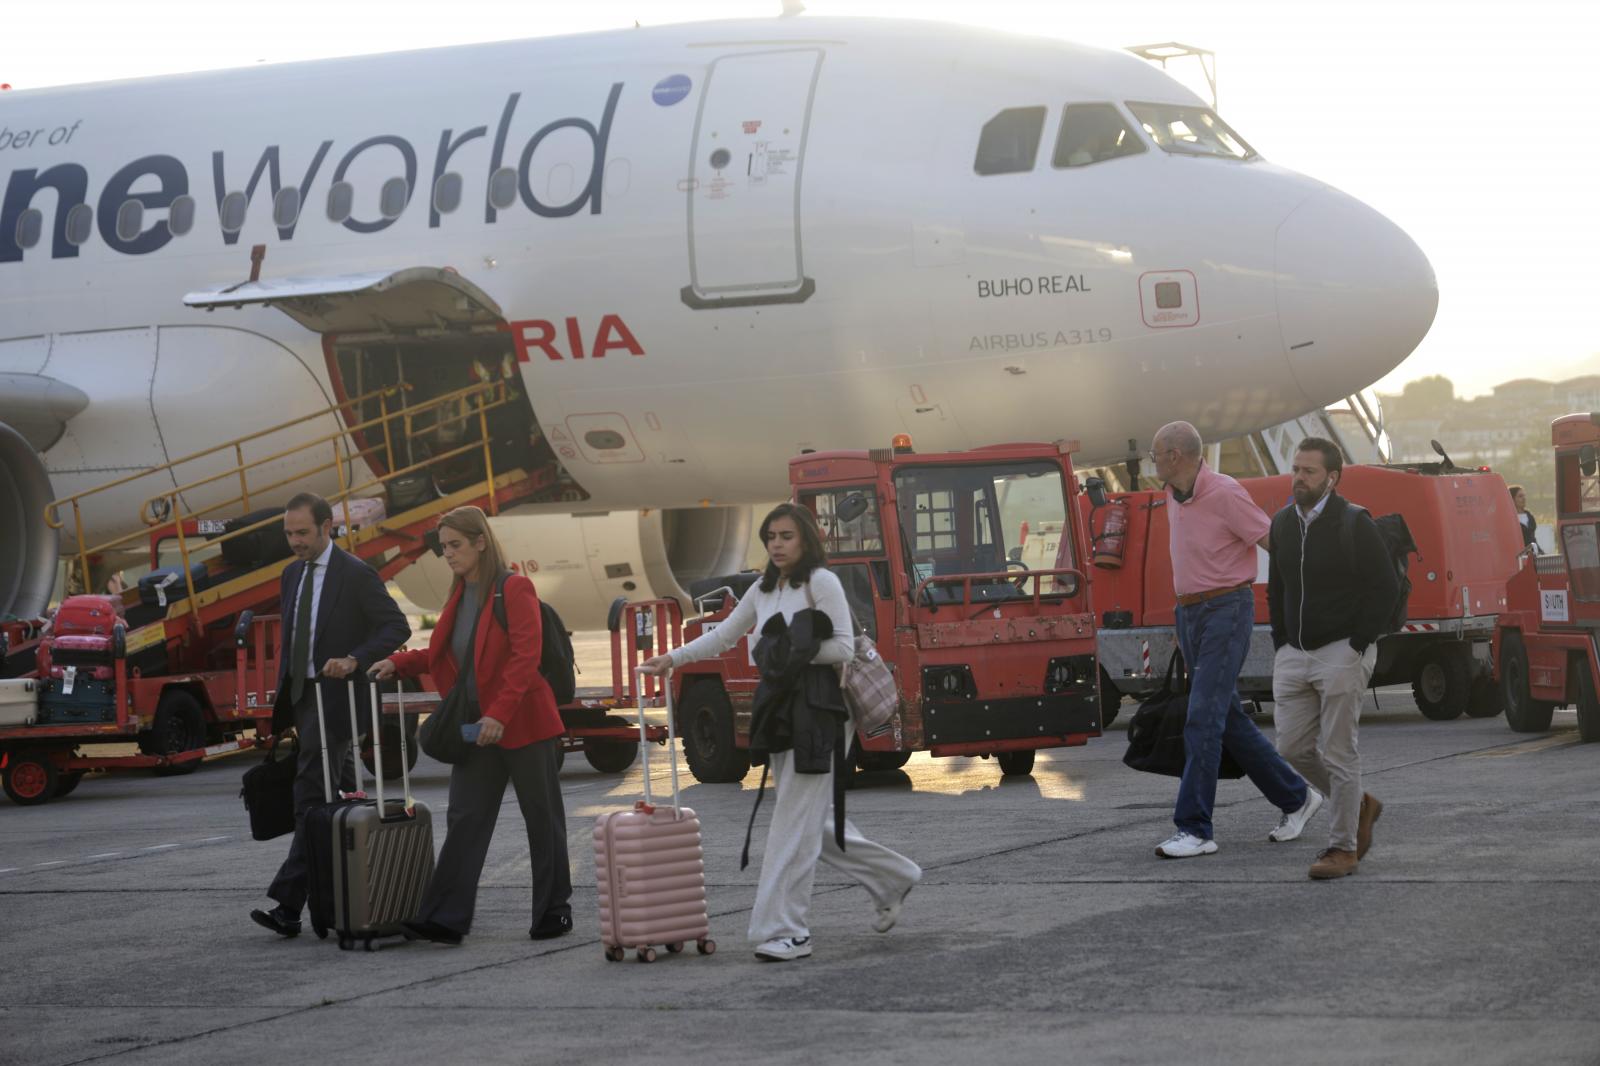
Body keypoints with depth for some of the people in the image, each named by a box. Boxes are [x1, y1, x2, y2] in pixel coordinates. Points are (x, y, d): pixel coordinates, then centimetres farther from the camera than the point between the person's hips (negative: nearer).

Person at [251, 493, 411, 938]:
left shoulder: (356, 574, -10)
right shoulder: (292, 575, 14)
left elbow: (396, 628, -10)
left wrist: (354, 660, -24)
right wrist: (283, 700, 18)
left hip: (335, 696, -8)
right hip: (303, 696, 8)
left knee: (312, 795, -14)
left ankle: (289, 905, -19)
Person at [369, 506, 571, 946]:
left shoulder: (514, 589, -12)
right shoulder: (459, 595, 11)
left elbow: (525, 657, -19)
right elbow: (442, 655, 18)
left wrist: (500, 713, -26)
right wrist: (398, 664, 2)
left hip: (524, 724, -7)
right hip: (476, 728, 7)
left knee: (542, 819, 5)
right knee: (465, 819, 0)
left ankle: (554, 912, 16)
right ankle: (446, 917, -5)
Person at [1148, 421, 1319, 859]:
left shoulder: (1225, 494, -16)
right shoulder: (1174, 497, 9)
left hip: (1227, 612, -9)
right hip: (1189, 613, 9)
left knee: (1204, 717, -14)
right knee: (1228, 719, 12)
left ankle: (1194, 830, -14)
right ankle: (1295, 798, 25)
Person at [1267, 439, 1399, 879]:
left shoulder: (1354, 524, -10)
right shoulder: (1282, 523, 10)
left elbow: (1386, 587, -11)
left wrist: (1357, 644, -13)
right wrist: (1281, 644, 11)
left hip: (1342, 652, -7)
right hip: (1294, 656, 7)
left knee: (1337, 753, -5)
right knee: (1293, 748, 5)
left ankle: (1343, 848, 3)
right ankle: (1359, 805, 26)